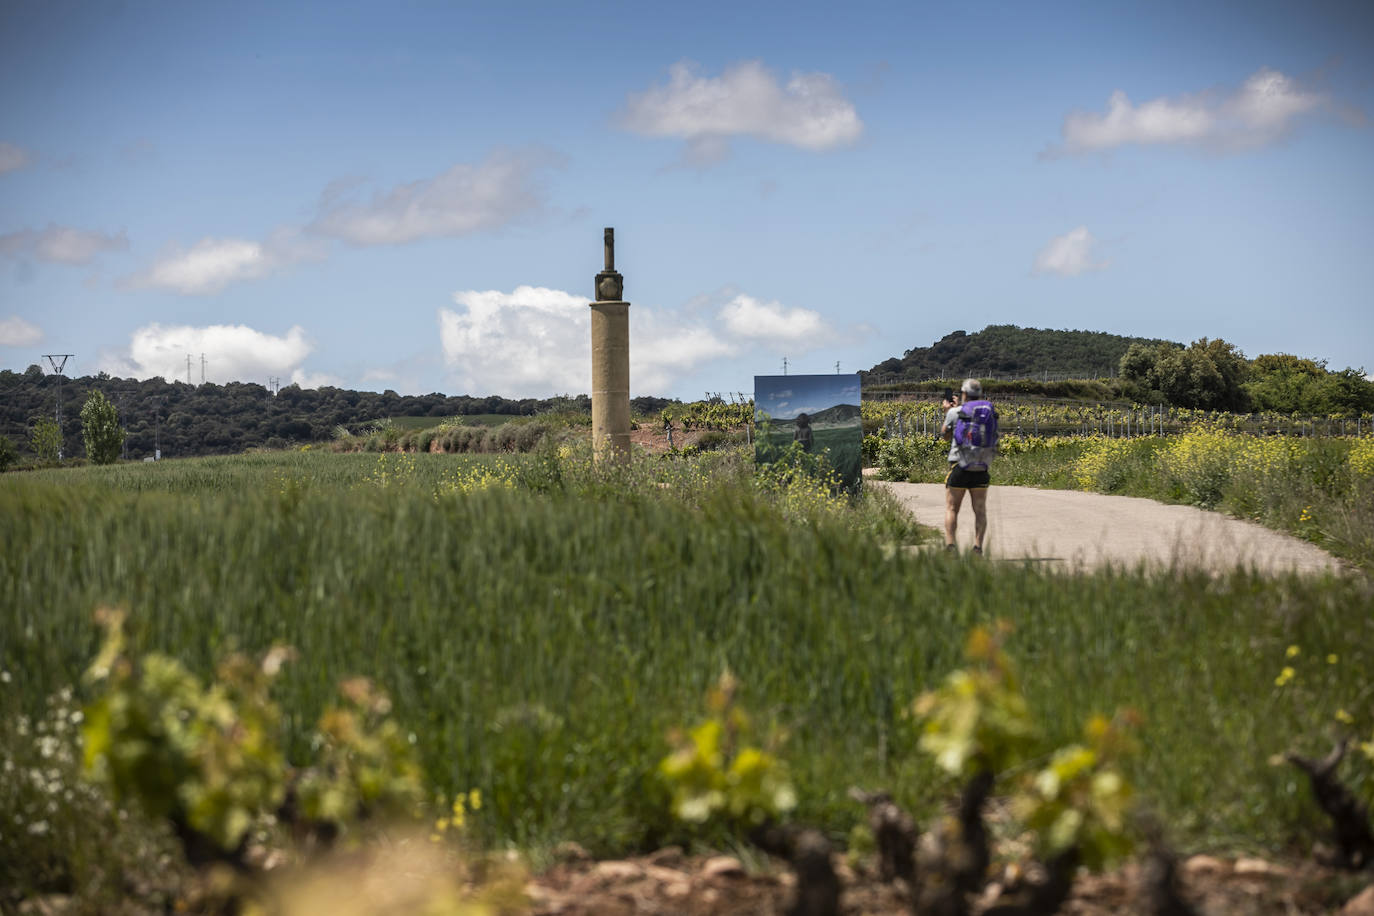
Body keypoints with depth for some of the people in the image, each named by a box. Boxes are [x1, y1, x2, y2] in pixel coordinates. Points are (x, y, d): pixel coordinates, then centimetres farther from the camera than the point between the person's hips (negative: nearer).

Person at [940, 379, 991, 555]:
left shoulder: (955, 413, -5)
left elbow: (945, 434, 10)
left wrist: (947, 410, 20)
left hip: (959, 466, -3)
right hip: (981, 468, 3)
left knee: (951, 509, 4)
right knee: (980, 510, 6)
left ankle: (950, 545, -5)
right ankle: (978, 547, -2)